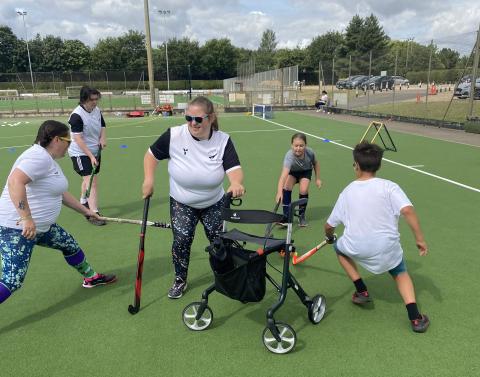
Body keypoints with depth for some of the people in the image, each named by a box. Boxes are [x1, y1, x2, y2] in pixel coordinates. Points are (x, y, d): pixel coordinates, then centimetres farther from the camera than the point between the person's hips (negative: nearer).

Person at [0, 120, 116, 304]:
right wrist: (27, 218, -36)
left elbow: (60, 193, 24)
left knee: (70, 245, 22)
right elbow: (15, 182, -35)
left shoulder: (48, 160, 14)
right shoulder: (39, 156, -19)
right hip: (17, 229, -11)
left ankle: (91, 277, 43)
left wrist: (85, 210, 29)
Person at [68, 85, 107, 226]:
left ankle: (83, 202, 46)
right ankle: (93, 214, -17)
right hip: (80, 153, -7)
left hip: (95, 151, 8)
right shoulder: (77, 115, -22)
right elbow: (78, 139, -24)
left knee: (88, 179, 23)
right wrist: (91, 156, -28)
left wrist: (103, 138, -8)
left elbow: (102, 127, 14)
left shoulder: (97, 111, 0)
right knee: (91, 180, -16)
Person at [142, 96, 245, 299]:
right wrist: (149, 179, -17)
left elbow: (234, 169, -28)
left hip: (214, 203, 1)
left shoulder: (223, 140, -19)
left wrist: (236, 183, -51)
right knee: (181, 240, -7)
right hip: (182, 204, -1)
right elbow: (151, 154, -5)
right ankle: (180, 280, 19)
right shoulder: (174, 135, -20)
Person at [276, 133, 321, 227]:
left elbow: (316, 163, -4)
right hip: (292, 172, -1)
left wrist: (317, 179, -2)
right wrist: (279, 192, -69)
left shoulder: (310, 152, -30)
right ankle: (286, 216, -14)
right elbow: (284, 175, -56)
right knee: (286, 187, -27)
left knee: (303, 190, -21)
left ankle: (301, 216, 3)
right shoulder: (289, 156, -42)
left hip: (306, 171, 1)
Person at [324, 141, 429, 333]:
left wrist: (329, 237, 33)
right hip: (387, 248, 0)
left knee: (339, 247, 33)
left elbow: (329, 225, 12)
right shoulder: (389, 186, -4)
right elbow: (408, 210, -21)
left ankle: (361, 291, 27)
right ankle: (415, 317, 12)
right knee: (401, 273, 29)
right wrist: (419, 239, -10)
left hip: (356, 248, 0)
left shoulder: (347, 191, 4)